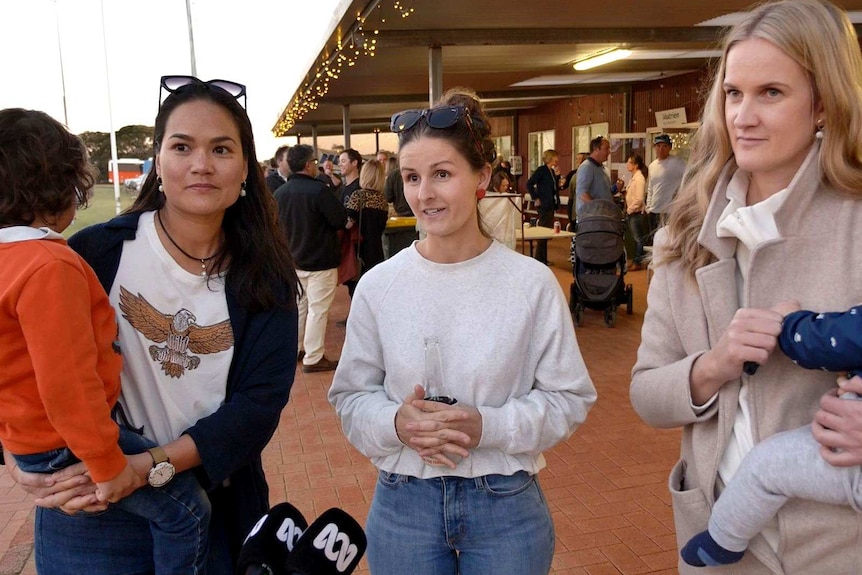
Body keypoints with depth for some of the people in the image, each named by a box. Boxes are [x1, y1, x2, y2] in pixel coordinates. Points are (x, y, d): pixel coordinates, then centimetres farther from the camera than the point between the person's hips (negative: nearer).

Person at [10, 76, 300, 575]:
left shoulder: (265, 279, -7)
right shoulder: (97, 251, -11)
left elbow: (259, 404, -15)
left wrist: (146, 467, -24)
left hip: (218, 512, 2)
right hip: (93, 515, -1)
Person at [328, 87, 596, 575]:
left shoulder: (532, 282, -9)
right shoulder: (378, 286, -4)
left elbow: (570, 397, -5)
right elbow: (351, 396, 2)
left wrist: (488, 426, -20)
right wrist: (395, 423, -18)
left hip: (506, 503, -1)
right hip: (403, 502, 2)